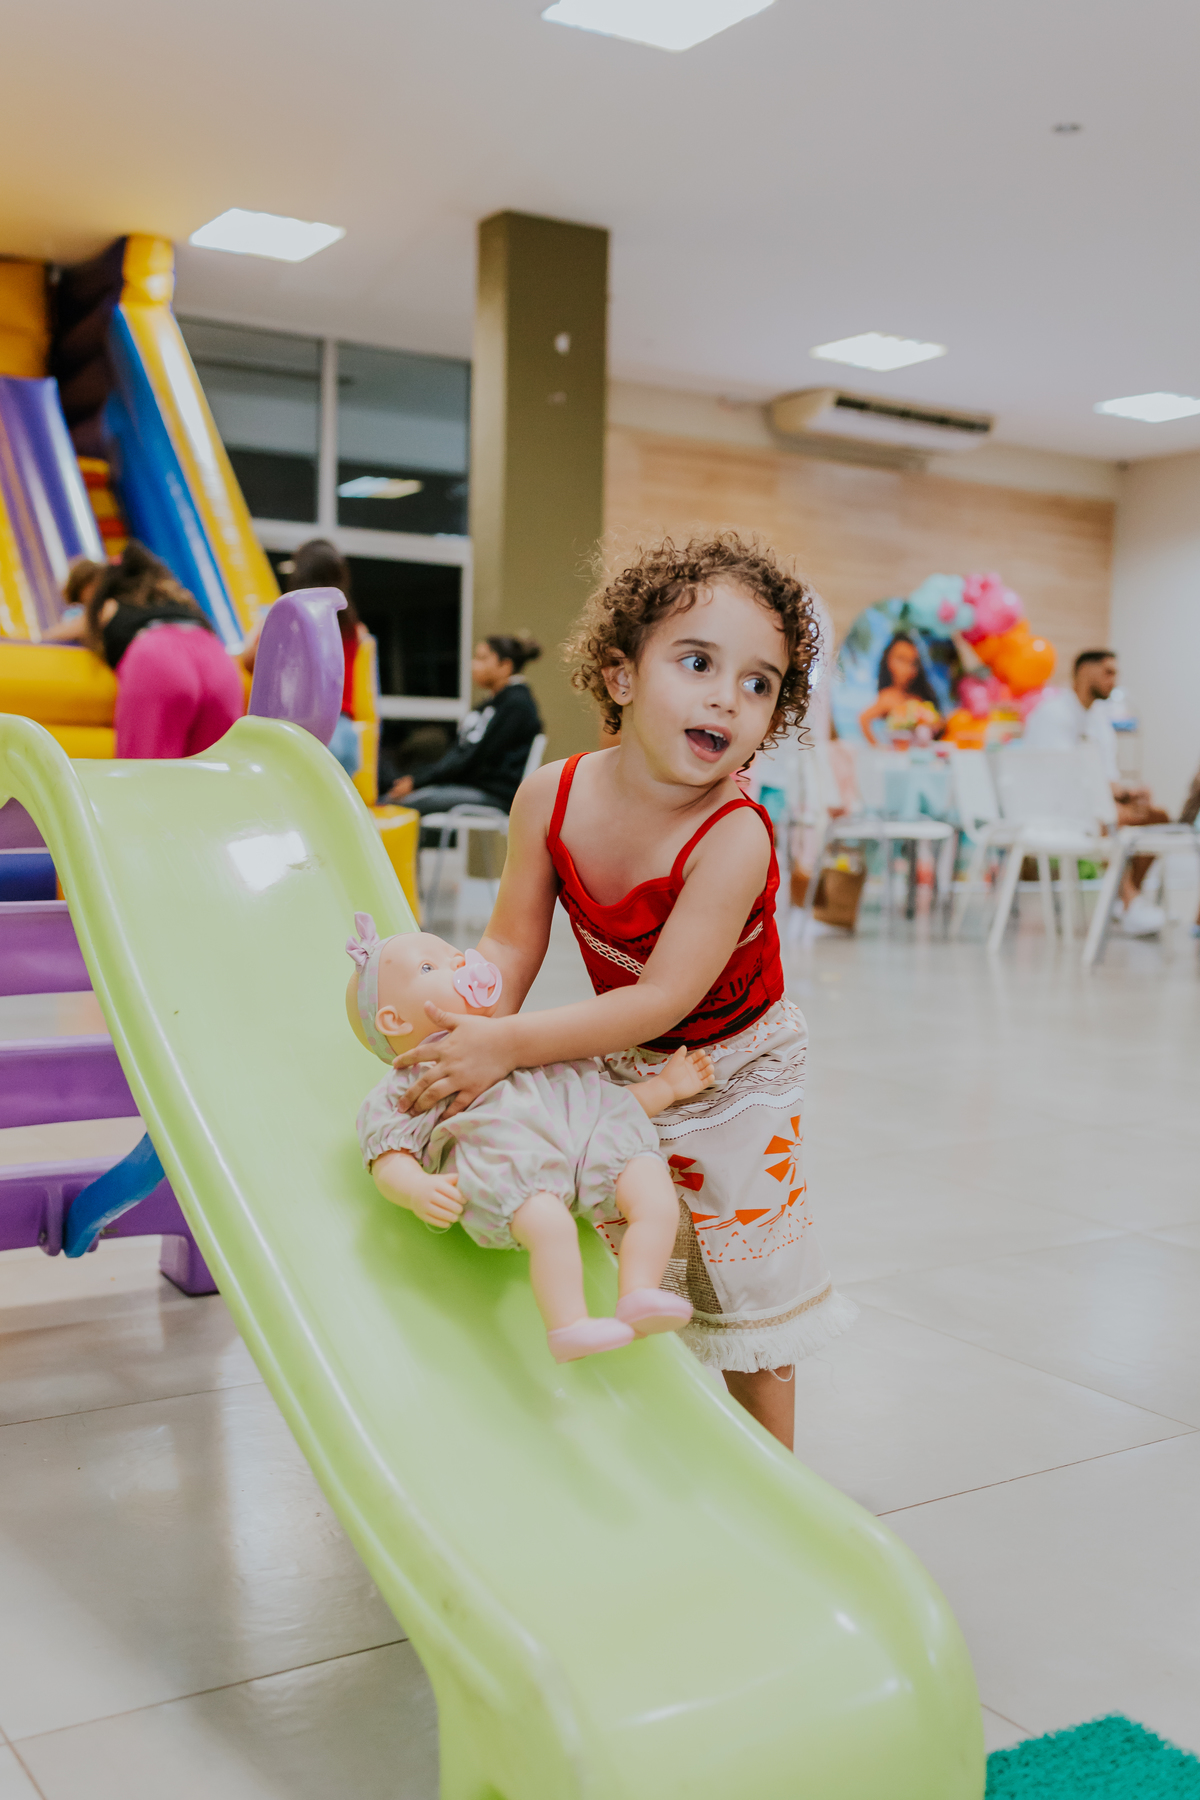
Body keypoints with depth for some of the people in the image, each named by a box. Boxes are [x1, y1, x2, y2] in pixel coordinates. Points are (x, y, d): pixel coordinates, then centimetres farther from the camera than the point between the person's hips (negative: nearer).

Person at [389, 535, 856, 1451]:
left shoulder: (735, 837, -35)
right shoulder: (551, 797, -20)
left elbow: (664, 998, -37)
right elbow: (512, 943, -12)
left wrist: (510, 1044, -43)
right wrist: (465, 1032, -31)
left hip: (733, 1071, -4)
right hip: (618, 1066, 4)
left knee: (750, 1299, 8)